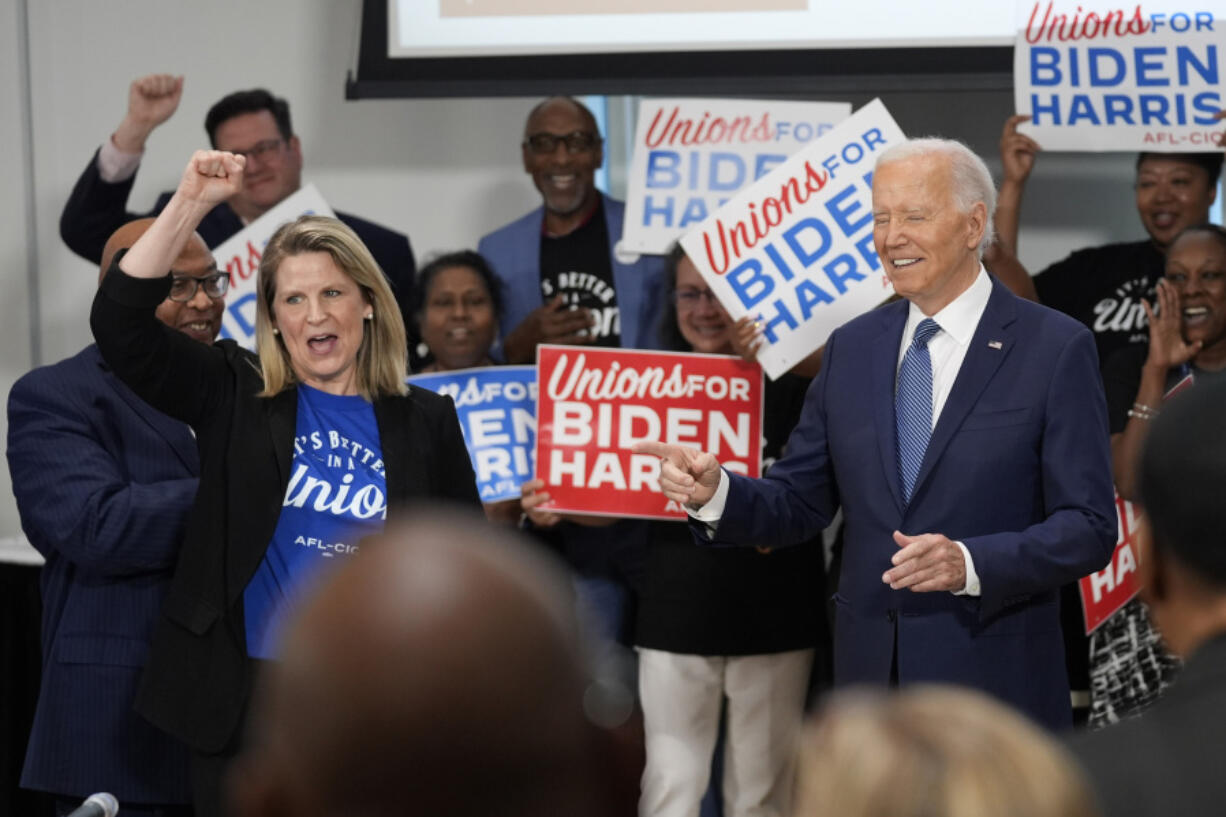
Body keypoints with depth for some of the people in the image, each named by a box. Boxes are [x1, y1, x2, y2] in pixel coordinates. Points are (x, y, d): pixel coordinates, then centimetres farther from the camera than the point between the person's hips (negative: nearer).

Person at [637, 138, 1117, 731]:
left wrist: (970, 564, -25)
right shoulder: (852, 347, 9)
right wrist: (715, 493, -11)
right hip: (868, 678, 4)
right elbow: (800, 502, 9)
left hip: (993, 683, -4)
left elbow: (1089, 527, -10)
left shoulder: (1056, 348, -7)